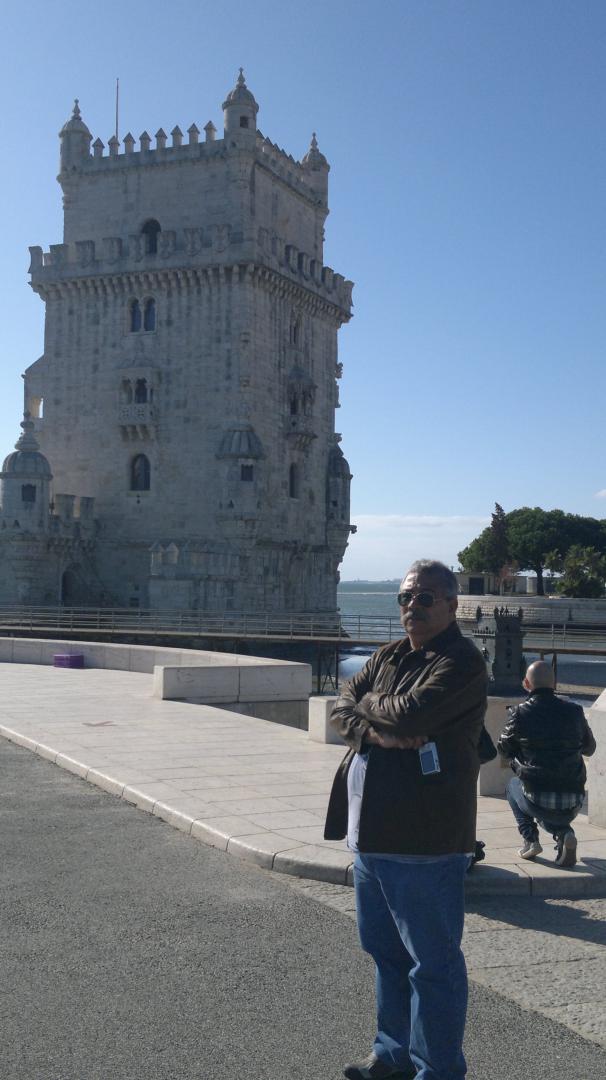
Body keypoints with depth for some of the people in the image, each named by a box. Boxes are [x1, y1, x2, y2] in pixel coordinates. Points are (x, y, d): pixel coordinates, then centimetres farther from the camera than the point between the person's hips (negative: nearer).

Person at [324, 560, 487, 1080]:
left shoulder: (461, 662, -12)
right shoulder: (388, 656, 15)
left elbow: (410, 713, -25)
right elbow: (342, 709, 6)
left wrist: (368, 703, -5)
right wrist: (376, 731, -14)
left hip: (423, 840, -9)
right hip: (372, 834, 9)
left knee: (433, 963, 2)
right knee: (386, 951, 21)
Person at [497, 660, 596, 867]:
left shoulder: (520, 713, -7)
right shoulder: (574, 711, 0)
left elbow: (503, 749, 9)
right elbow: (589, 748, 16)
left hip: (538, 801, -3)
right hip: (573, 805, 3)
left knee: (513, 784, 31)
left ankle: (530, 839, 13)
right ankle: (564, 832, 5)